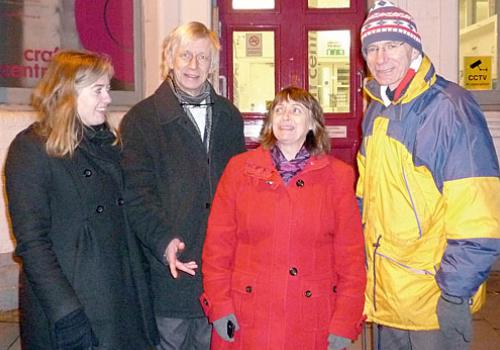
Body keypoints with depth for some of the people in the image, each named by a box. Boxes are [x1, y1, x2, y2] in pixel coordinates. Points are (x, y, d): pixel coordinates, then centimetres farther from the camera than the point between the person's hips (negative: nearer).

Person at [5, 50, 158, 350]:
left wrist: (141, 277, 8)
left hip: (123, 297, 6)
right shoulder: (31, 149, -10)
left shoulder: (108, 140, 10)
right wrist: (66, 313, -20)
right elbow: (31, 242, -15)